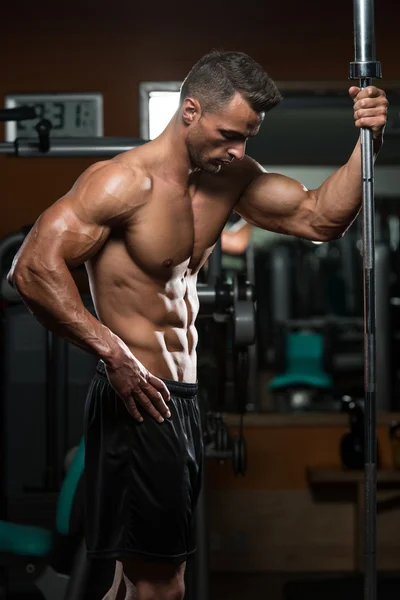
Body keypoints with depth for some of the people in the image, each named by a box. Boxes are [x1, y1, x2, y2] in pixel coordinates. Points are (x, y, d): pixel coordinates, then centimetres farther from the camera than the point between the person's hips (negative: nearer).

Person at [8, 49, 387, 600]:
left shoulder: (230, 177, 9)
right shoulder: (126, 182, -16)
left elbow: (321, 217, 7)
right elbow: (34, 269, -23)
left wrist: (367, 142, -8)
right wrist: (114, 355, -24)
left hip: (183, 402, 9)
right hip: (137, 397, -9)